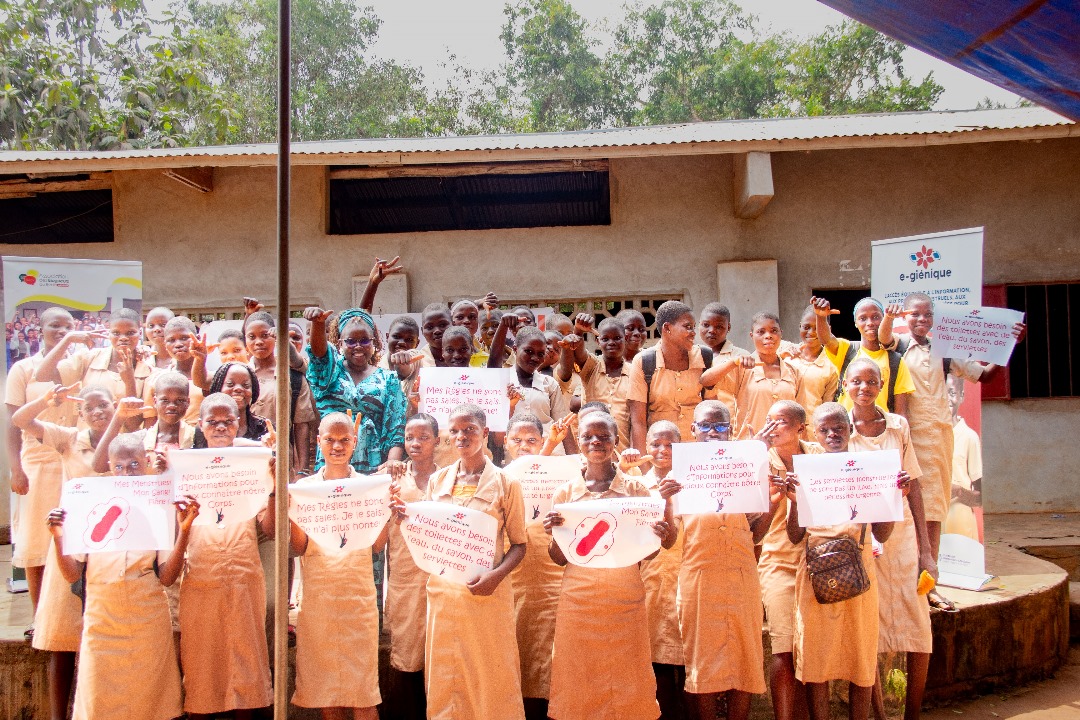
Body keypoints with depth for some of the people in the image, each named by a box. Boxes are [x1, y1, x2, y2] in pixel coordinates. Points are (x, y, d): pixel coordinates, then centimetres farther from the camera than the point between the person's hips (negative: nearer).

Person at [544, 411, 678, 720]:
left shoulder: (635, 489, 3)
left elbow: (666, 544, 1)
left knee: (627, 685, 4)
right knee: (580, 686, 5)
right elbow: (560, 558, 6)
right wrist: (553, 533, -14)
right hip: (579, 599, 1)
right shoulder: (566, 493, 5)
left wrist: (666, 504, -17)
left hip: (626, 599, 0)